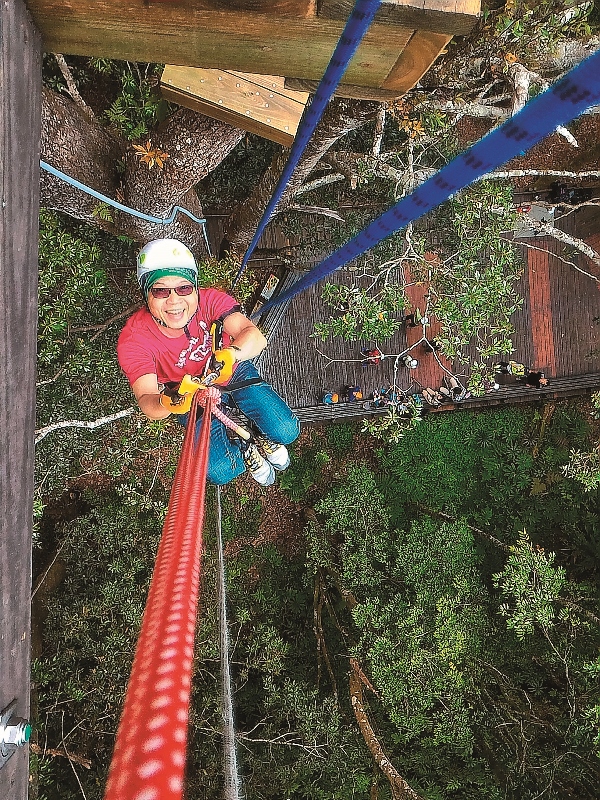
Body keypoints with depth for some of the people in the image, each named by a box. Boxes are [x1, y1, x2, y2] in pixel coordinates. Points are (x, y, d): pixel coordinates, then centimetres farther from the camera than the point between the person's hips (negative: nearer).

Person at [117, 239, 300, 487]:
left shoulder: (211, 300, -28)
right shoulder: (133, 340, -30)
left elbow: (256, 336, -41)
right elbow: (145, 399, -39)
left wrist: (230, 354, -64)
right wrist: (167, 403, -63)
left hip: (234, 372, 1)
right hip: (189, 393, 0)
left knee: (286, 431, -15)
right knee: (219, 471, -15)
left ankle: (265, 439, 21)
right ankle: (248, 453, 18)